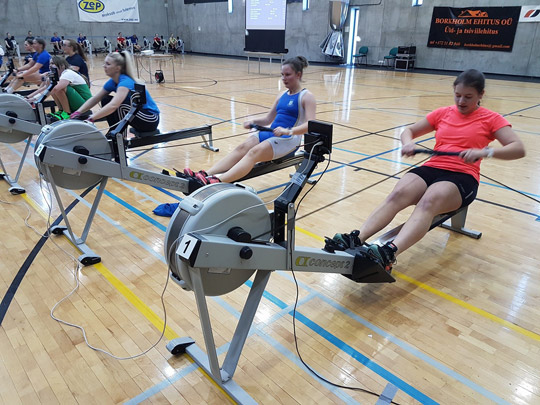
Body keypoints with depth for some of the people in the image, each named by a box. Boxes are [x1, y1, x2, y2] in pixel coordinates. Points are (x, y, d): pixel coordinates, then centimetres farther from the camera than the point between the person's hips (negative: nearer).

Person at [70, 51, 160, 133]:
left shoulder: (126, 82, -25)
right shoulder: (112, 82, 1)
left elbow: (113, 106, -40)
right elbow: (94, 99, 1)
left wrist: (90, 118, -42)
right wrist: (78, 112, -12)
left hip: (151, 119, -8)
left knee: (120, 105, -29)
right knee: (105, 100, 0)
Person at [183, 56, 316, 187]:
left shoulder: (306, 96, -2)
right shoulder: (282, 95, 20)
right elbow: (268, 119, 25)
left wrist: (288, 131, -32)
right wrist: (253, 122, 4)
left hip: (289, 139, -7)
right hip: (270, 133, 7)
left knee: (253, 152, -31)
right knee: (242, 147, -20)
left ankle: (218, 182, -49)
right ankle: (205, 175, -33)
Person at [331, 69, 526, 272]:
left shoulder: (491, 119, 6)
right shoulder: (442, 113, 17)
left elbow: (518, 149, -4)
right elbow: (409, 130, 19)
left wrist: (485, 151, -25)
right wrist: (408, 142, -6)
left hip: (462, 177, -4)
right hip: (431, 168, 4)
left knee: (428, 202, -38)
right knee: (397, 195, -30)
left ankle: (388, 255, -59)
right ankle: (355, 240, -46)